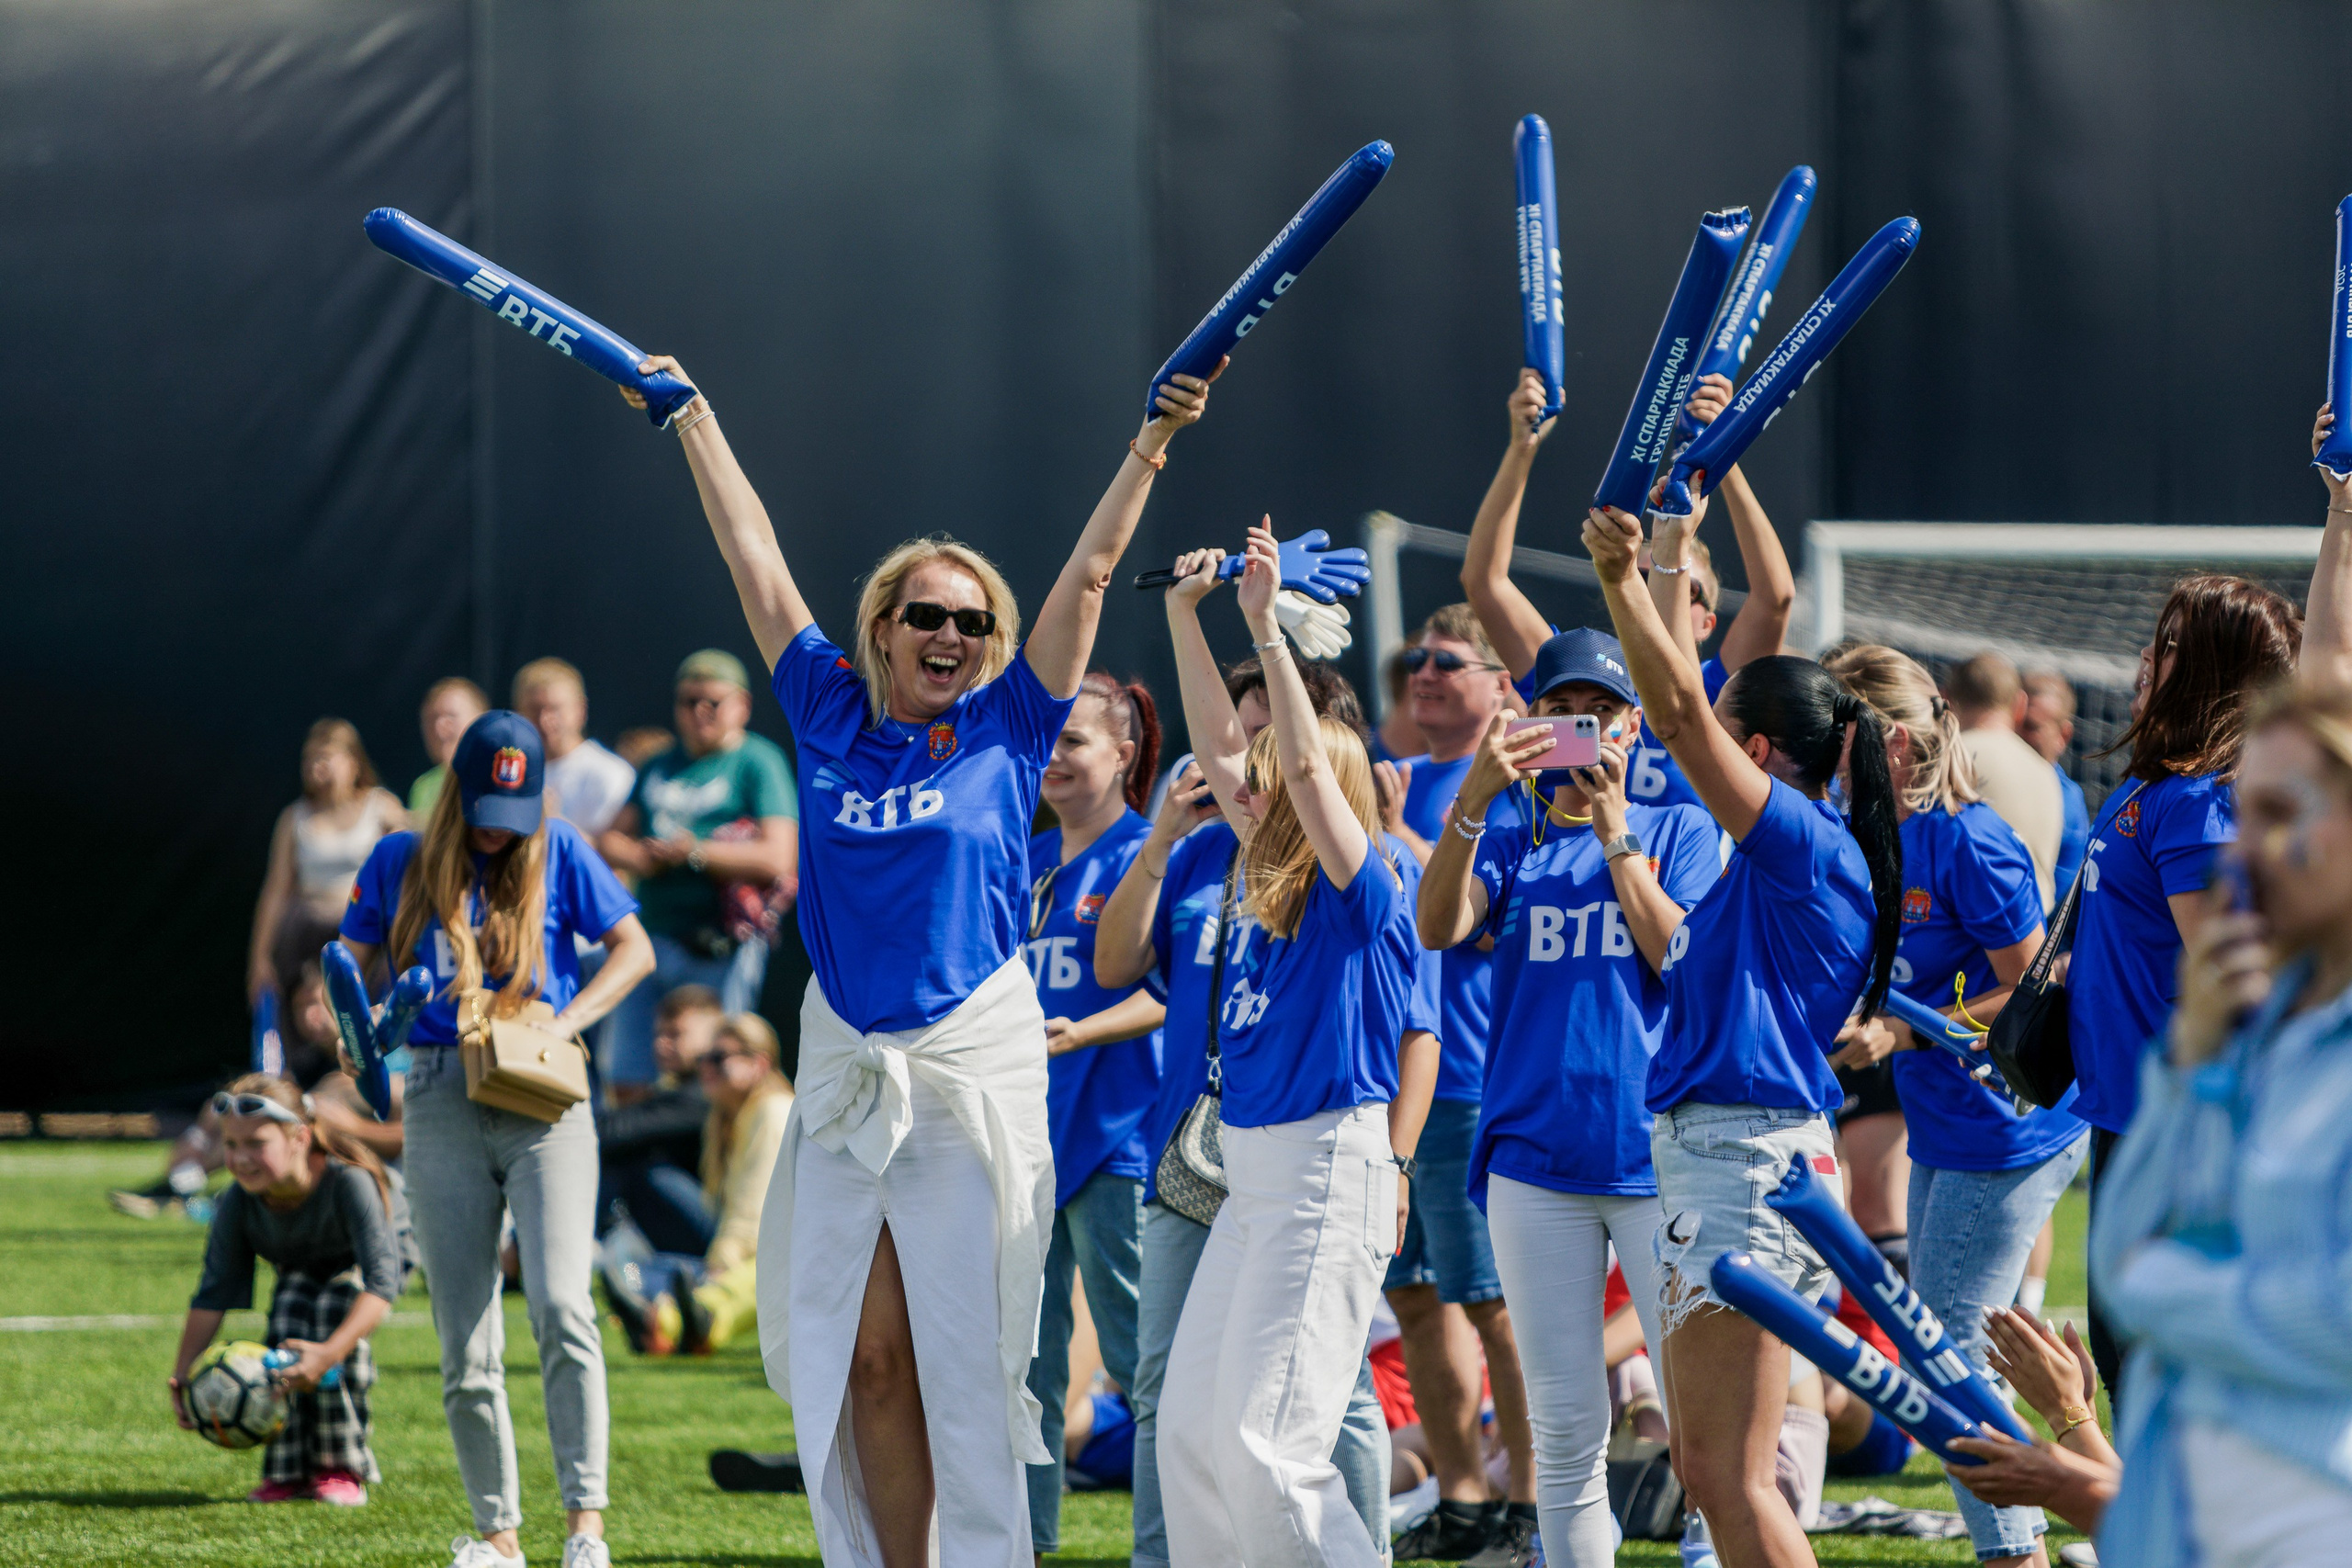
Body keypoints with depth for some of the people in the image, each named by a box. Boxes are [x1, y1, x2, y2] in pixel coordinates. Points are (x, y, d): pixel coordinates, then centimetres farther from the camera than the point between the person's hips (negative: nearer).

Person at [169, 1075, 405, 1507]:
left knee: (333, 1309, -33)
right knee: (286, 1323, -27)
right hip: (302, 1273, 4)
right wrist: (183, 1374, -33)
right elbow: (214, 1292, -22)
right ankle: (288, 1471, -12)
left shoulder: (348, 1182, -41)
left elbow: (382, 1280, -48)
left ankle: (341, 1468, -20)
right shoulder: (240, 1203, -27)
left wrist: (330, 1353, -60)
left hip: (359, 1266, -4)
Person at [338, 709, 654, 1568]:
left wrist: (566, 1021, -8)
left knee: (561, 1307, -20)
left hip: (547, 1107, -2)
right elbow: (348, 963, 14)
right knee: (466, 1350, 0)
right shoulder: (401, 862, 9)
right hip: (443, 1104, 2)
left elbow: (635, 950, 7)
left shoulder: (558, 853, 6)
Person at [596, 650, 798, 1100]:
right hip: (652, 940, 6)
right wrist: (637, 855, -7)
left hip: (719, 949, -6)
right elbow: (609, 839, 17)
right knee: (626, 1085, 5)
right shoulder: (661, 766, 18)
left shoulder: (758, 762, -3)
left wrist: (690, 852, -11)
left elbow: (776, 860, -14)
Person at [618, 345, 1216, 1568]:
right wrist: (690, 416, 20)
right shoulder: (831, 720, 8)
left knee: (964, 1354, -3)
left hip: (972, 1066, -3)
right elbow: (753, 560, 14)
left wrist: (1152, 443, -6)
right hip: (843, 1071, 3)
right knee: (862, 1359, 3)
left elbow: (1089, 572, 0)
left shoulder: (1007, 729, 2)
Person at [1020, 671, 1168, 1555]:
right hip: (1026, 1128, 7)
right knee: (1024, 1347, 8)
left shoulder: (1145, 855, -6)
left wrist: (1082, 1033, -27)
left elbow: (1167, 991, -14)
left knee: (1137, 1349, -6)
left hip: (1114, 1128, -7)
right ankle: (1021, 1536, 14)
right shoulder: (1028, 861, 16)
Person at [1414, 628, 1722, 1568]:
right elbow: (1438, 929, -8)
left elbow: (1683, 961, -7)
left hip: (1659, 1154, -2)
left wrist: (1613, 834, -11)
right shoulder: (1512, 839, 11)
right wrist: (1474, 801, -21)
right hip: (1535, 1160, 2)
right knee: (1564, 1428, 4)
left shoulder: (1680, 832, 8)